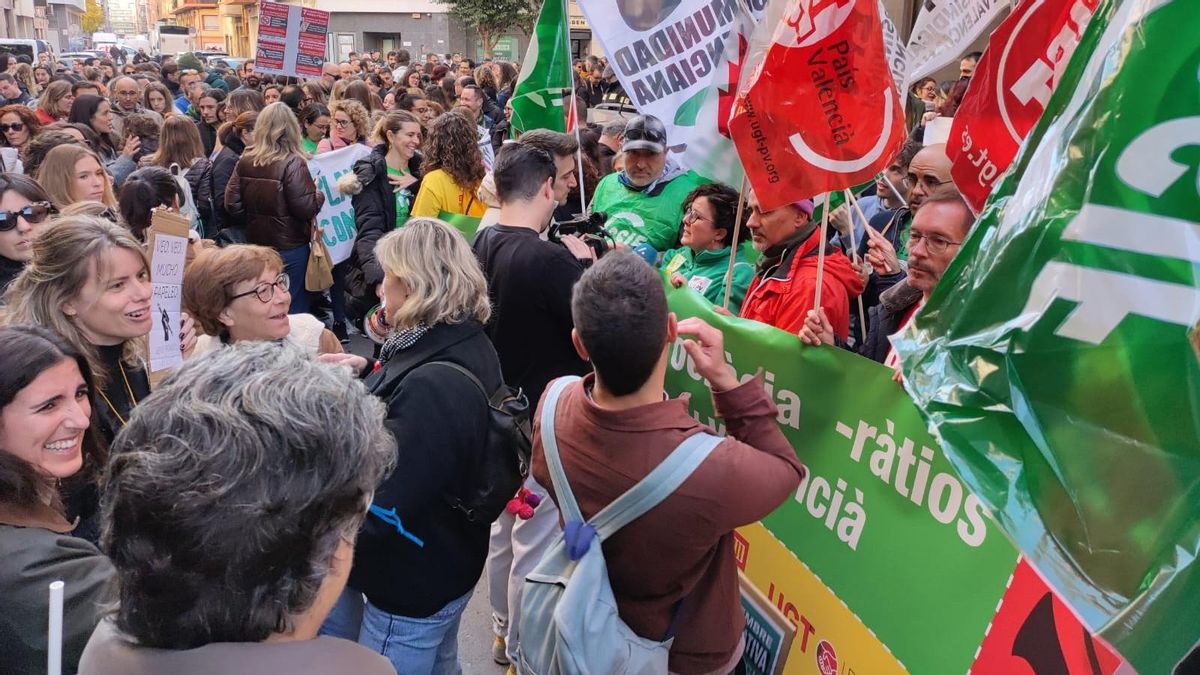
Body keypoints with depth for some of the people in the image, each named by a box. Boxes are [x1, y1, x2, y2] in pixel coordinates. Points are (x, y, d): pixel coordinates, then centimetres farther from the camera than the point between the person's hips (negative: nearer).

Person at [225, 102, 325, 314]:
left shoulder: (245, 160, 0)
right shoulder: (292, 163, -16)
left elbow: (232, 204, 0)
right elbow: (306, 208, -19)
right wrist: (319, 193, 0)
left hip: (255, 243, 5)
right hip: (290, 246, -5)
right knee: (293, 307, 8)